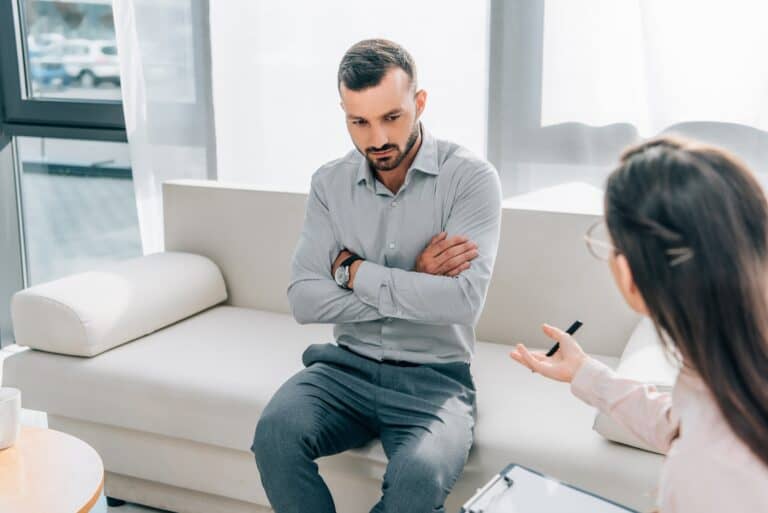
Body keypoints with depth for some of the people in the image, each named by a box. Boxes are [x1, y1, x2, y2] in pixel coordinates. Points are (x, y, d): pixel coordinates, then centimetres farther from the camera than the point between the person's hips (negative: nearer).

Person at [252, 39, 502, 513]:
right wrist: (411, 286, -14)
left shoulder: (472, 178, -9)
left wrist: (354, 271, -12)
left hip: (434, 379, -3)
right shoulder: (330, 183, 3)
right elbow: (304, 300, -7)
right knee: (275, 432, -26)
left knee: (419, 474, -32)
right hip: (348, 367, 3)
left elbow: (462, 300, -22)